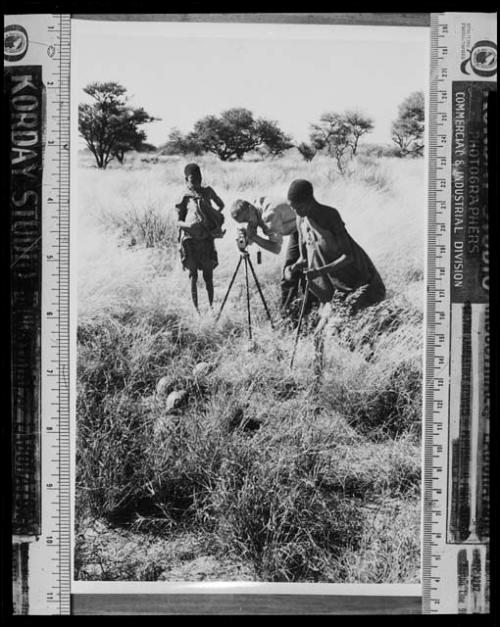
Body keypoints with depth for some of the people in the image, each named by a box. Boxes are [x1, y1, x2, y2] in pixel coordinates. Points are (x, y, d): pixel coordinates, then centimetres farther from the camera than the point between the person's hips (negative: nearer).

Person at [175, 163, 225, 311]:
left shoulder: (208, 192, 6)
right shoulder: (184, 197, -1)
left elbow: (221, 205, 25)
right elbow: (178, 221, 0)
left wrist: (216, 216, 8)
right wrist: (188, 225, -20)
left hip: (207, 238, 2)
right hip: (190, 240, -2)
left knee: (208, 276, 4)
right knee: (193, 276, 2)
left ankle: (211, 307, 13)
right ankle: (196, 309, 7)